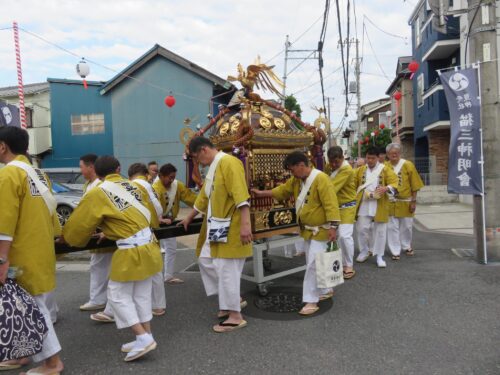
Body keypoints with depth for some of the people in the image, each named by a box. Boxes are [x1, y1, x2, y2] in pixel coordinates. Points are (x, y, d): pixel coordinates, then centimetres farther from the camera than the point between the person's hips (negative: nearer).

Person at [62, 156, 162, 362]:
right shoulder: (131, 185, 9)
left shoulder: (97, 194, -9)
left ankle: (143, 337, 1)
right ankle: (146, 337, 24)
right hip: (148, 245, 7)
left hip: (131, 251, -7)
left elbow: (79, 223, -2)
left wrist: (64, 239, 19)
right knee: (141, 294, 17)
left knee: (118, 295, 6)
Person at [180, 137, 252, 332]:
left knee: (227, 270, -5)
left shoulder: (229, 163, -17)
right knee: (206, 261, 17)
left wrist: (245, 224, -30)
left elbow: (241, 196, -25)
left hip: (230, 228, -10)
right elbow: (204, 197, 26)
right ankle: (234, 299, 29)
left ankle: (235, 316, 10)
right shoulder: (213, 167, 15)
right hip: (215, 227, 11)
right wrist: (188, 219, 34)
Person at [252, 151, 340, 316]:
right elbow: (282, 190, 16)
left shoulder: (320, 179, -23)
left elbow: (330, 204, -27)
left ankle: (311, 301, 0)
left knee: (313, 264, -8)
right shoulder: (296, 180, 4)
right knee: (312, 263, 16)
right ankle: (326, 290, 33)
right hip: (307, 229, 9)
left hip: (320, 229, -9)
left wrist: (333, 227, -30)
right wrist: (261, 193, 14)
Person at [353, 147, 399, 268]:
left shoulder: (385, 169, -1)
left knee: (380, 230, 3)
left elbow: (395, 183, -7)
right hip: (363, 205, 2)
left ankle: (379, 256, 15)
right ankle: (364, 252, 24)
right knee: (362, 228, 4)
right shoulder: (360, 170, 8)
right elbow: (353, 184, 10)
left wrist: (386, 188, -27)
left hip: (379, 205, -2)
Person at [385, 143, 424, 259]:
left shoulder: (408, 165, -7)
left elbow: (414, 185, -4)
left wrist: (414, 201, -6)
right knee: (392, 227, 2)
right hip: (391, 203, 0)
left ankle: (407, 246, 37)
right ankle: (395, 251, 14)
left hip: (405, 202, 0)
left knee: (407, 226, 15)